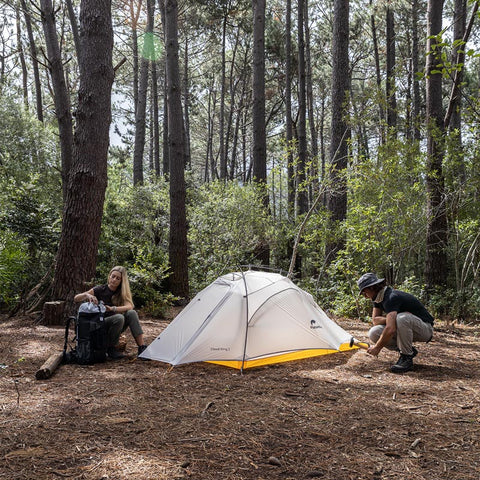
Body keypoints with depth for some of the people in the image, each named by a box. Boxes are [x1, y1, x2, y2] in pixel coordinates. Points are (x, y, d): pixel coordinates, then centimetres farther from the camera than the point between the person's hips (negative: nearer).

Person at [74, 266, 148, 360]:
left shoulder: (122, 293, 2)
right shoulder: (101, 289, -7)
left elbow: (130, 306, -19)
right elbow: (76, 298, -12)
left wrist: (112, 309, -35)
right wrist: (87, 295, -35)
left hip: (116, 327, 4)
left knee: (132, 313, -24)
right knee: (119, 318, -33)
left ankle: (142, 348, -26)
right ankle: (110, 348, -16)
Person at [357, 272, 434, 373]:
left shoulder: (391, 297, -28)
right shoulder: (379, 297, 1)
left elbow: (390, 329, -37)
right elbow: (375, 320, -1)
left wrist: (377, 347, -25)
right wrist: (391, 319, -19)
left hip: (425, 329, -8)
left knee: (402, 318, -39)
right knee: (374, 333, -12)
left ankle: (407, 358, -20)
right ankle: (409, 350, 4)